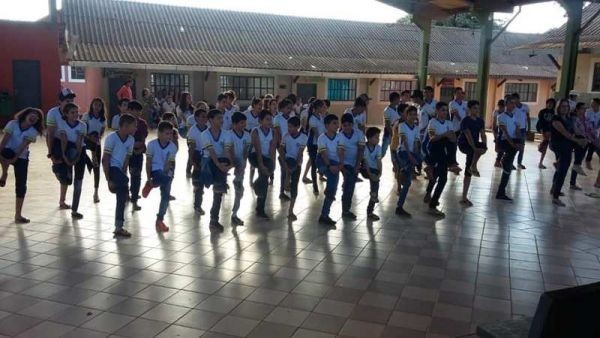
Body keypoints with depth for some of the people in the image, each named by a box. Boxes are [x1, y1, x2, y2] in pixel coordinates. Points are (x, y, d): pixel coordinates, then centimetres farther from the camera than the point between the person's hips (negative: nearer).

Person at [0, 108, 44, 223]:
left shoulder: (33, 131, -7)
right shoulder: (13, 124, -9)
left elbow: (23, 146, -17)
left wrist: (14, 159, -28)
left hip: (21, 158, 1)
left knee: (21, 185, -3)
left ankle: (18, 215, 7)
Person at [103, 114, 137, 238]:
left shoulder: (131, 140, 0)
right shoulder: (111, 137, -17)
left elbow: (126, 159, 4)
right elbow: (105, 160, -17)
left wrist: (123, 175, -7)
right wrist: (108, 180, -19)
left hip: (120, 170, 6)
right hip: (111, 168, -6)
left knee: (122, 197, 5)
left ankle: (119, 228, 13)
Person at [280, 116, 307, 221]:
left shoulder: (303, 137, -12)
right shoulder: (286, 136, -6)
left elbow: (300, 153, -16)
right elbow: (281, 150, -8)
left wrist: (295, 166, -24)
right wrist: (284, 162, -23)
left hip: (297, 163, 0)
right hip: (287, 160, 0)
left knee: (294, 186, -2)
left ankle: (290, 211, 4)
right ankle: (287, 180, -20)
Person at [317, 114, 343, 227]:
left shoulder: (339, 137, 0)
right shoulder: (322, 138, -9)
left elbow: (340, 152, -10)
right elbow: (324, 154, -19)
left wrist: (341, 164, -28)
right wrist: (329, 166, -33)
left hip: (335, 163, 4)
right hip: (323, 162, -4)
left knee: (333, 190, 0)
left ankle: (324, 215, 8)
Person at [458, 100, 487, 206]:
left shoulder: (480, 121, 8)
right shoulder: (465, 121, -13)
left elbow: (483, 135, 2)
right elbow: (469, 136, -21)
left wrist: (484, 146, -16)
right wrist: (475, 148, -29)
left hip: (475, 146, 6)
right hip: (464, 145, -6)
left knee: (468, 172, 5)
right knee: (481, 148, -36)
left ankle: (464, 198, 9)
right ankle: (473, 167, -14)